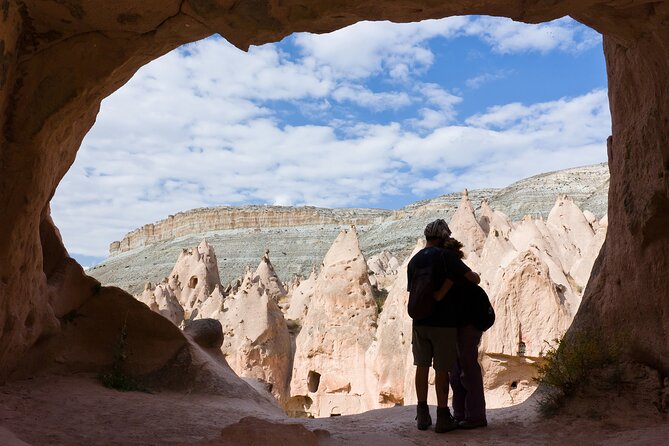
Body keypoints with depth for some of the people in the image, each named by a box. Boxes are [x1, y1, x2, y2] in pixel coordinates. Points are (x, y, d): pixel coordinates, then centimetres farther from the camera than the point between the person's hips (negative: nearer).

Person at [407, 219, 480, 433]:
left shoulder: (413, 261, 7)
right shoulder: (446, 256, -11)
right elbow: (474, 278, -9)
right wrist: (472, 276, 11)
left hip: (420, 321, 5)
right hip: (443, 322, -5)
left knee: (422, 366, 11)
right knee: (442, 369, 3)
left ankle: (422, 415, 17)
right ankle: (443, 417, 10)